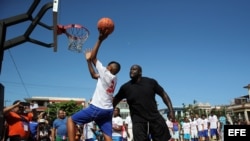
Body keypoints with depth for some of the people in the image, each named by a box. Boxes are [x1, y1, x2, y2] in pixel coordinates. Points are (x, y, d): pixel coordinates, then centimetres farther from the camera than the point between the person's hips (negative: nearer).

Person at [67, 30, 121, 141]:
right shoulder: (114, 78, 14)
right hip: (108, 110, 8)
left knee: (71, 120, 6)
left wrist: (100, 40, -9)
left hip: (96, 108, -8)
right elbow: (94, 75, 24)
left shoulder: (106, 74, -9)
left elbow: (93, 57, -9)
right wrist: (88, 61, 21)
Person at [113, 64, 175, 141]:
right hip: (138, 120, -1)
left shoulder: (151, 82, -1)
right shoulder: (126, 87, -1)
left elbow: (163, 94, 6)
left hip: (155, 117, 2)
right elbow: (115, 100, 9)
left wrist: (171, 109, -3)